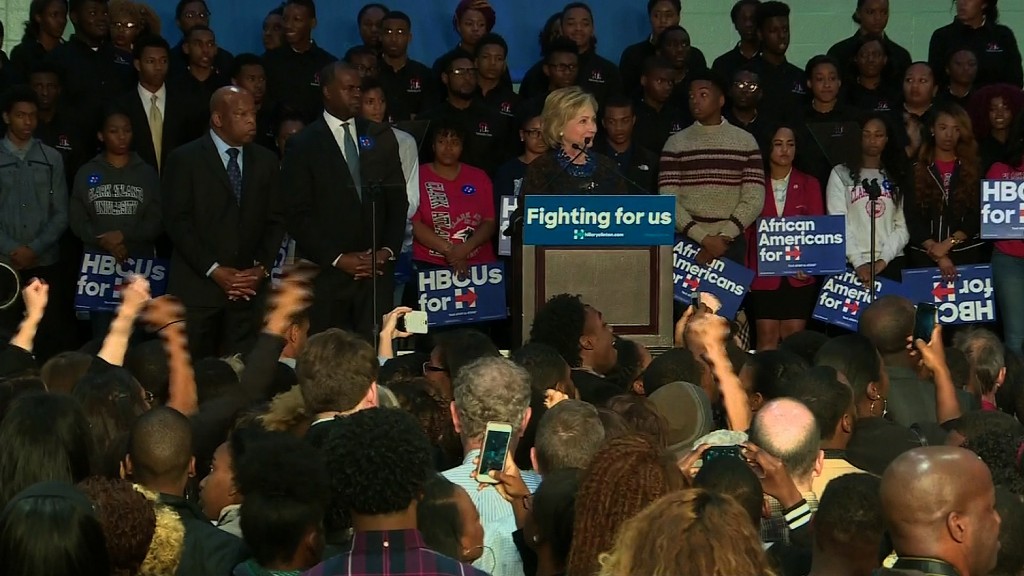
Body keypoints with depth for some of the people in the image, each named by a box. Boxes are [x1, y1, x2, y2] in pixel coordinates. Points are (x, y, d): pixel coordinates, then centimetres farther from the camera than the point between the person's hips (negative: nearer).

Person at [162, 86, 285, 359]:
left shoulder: (265, 160, 13)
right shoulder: (184, 159, 0)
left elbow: (275, 220, 12)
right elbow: (177, 221, -6)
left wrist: (262, 267, -3)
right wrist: (213, 270, -12)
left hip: (249, 288, 3)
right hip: (197, 287, -3)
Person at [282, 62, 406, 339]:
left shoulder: (382, 138, 12)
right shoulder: (303, 145, 1)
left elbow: (398, 200, 13)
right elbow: (297, 214, -4)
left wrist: (388, 250, 0)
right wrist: (337, 259, -9)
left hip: (376, 269, 3)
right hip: (325, 272, -3)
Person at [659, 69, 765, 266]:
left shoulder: (745, 141, 7)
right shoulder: (676, 143, 5)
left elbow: (754, 200, 0)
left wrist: (724, 238, -12)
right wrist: (704, 238, -13)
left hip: (731, 245, 0)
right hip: (686, 243, 0)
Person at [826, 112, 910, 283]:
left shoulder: (897, 178, 13)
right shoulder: (841, 174, 4)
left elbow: (902, 226, 5)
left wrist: (884, 259, -10)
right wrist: (858, 262, -14)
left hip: (891, 264, 2)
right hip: (852, 265, -2)